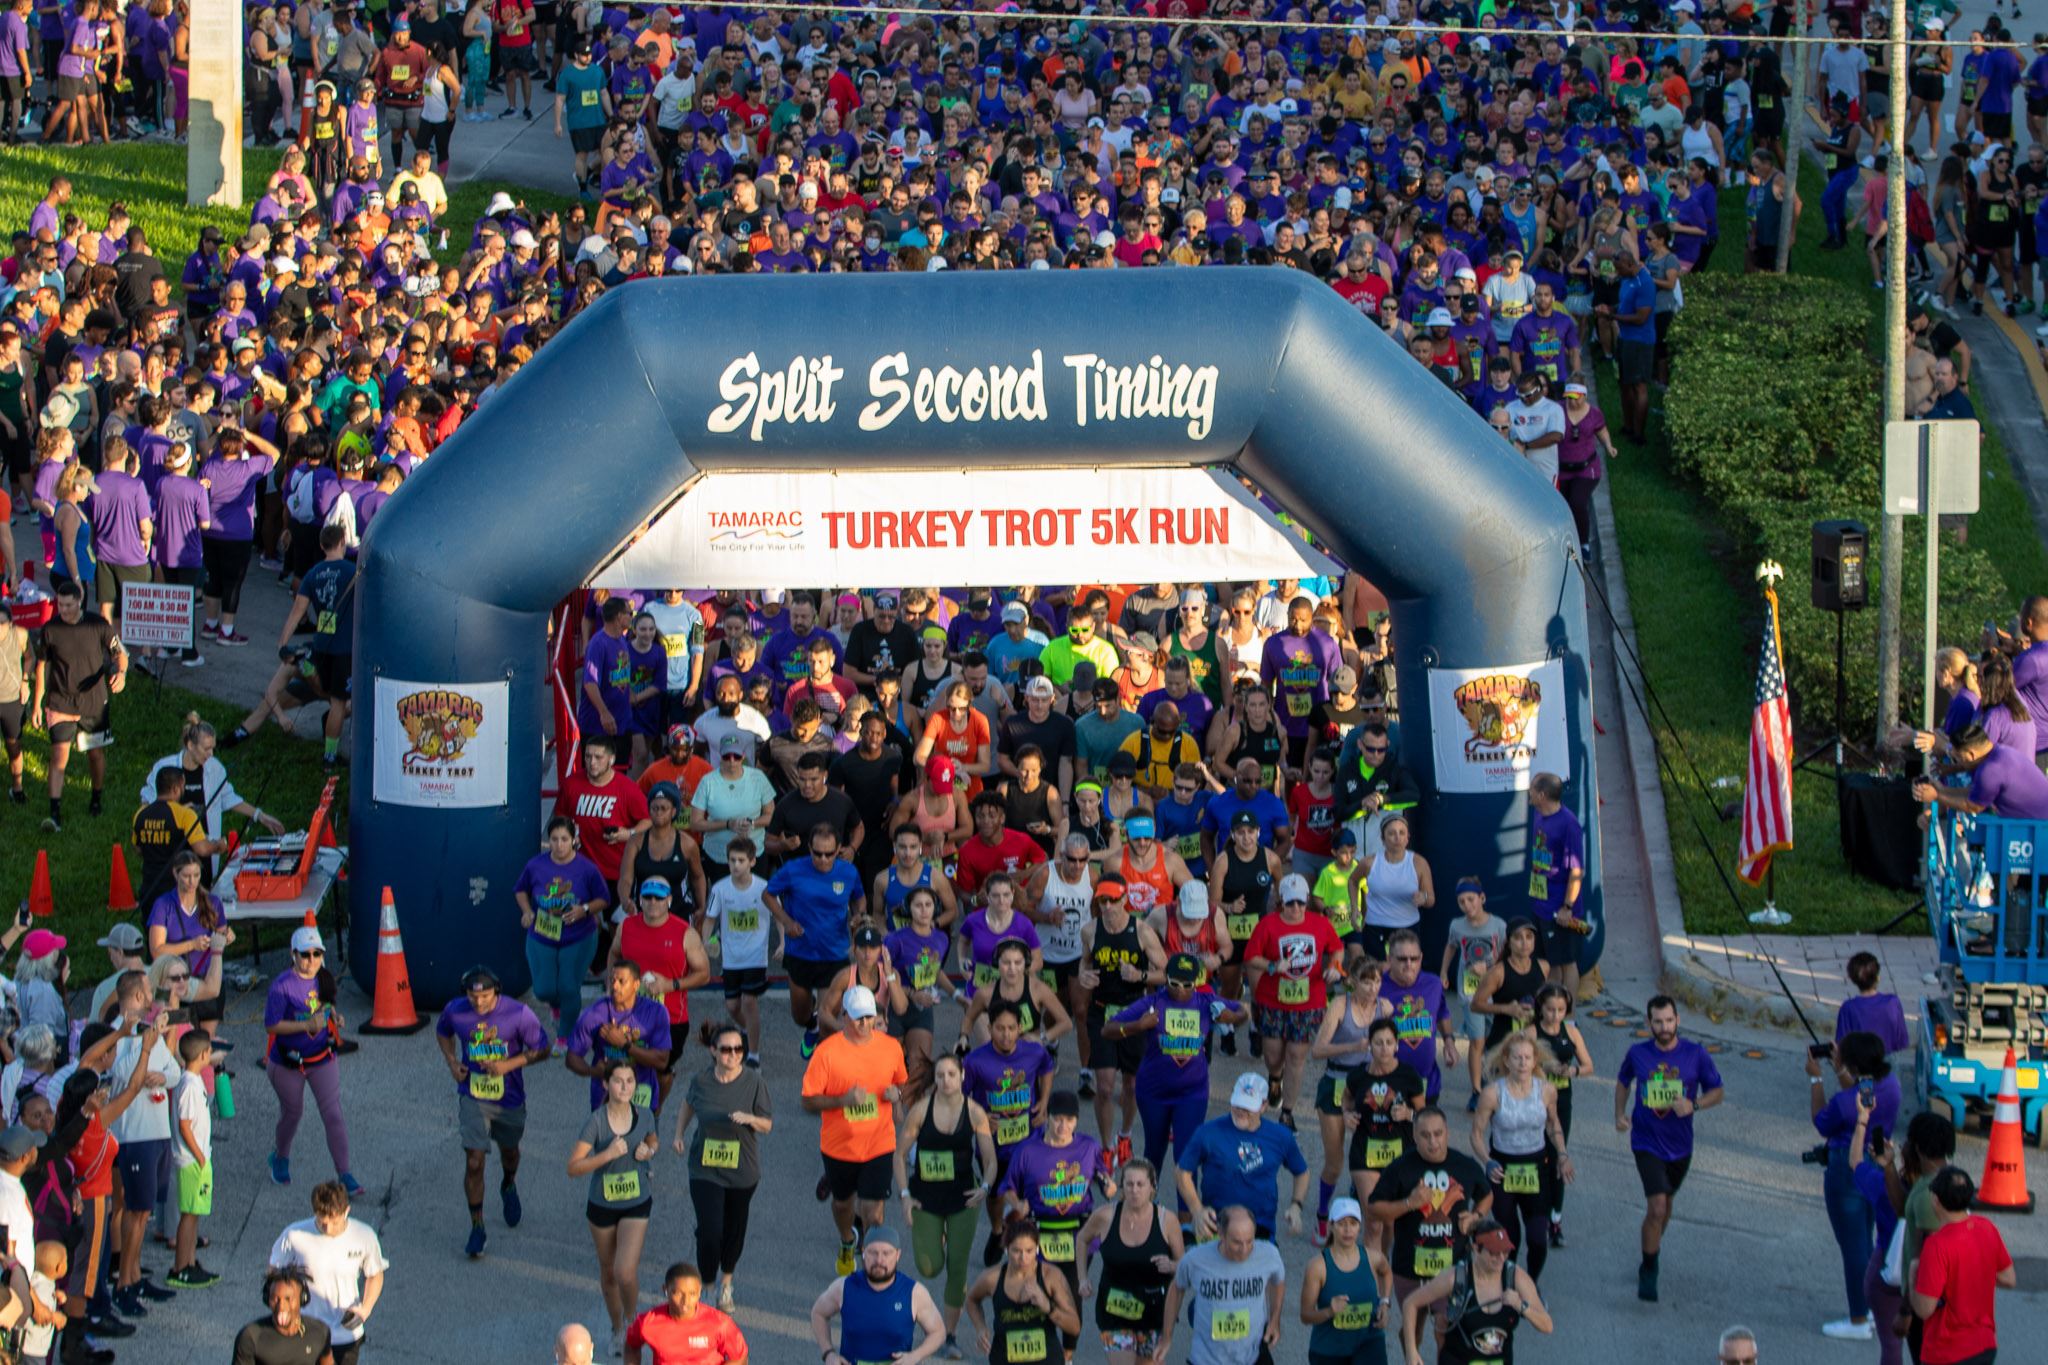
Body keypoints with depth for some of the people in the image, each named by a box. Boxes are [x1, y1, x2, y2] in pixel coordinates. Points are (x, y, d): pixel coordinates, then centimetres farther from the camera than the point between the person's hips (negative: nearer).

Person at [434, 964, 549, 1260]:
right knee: (474, 1163, -9)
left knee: (509, 1151, 24)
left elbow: (542, 1049, -10)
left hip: (509, 1099, 0)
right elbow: (443, 1032, 11)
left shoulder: (518, 1014, -19)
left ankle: (508, 1187, 59)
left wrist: (509, 1064, -23)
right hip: (472, 1099, 0)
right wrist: (451, 1061, -7)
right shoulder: (455, 1011, -13)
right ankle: (476, 1227, 4)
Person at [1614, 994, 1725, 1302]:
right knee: (1657, 1207, -14)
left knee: (1665, 1202, 20)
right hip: (1647, 1143, -2)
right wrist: (1620, 1113, -1)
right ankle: (1648, 1271, -1)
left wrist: (1694, 1105, -20)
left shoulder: (1695, 1054, -8)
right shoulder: (1638, 1054, -6)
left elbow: (1717, 1092, 0)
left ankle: (1655, 1242, 48)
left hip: (1680, 1145, 2)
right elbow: (1623, 1081, 14)